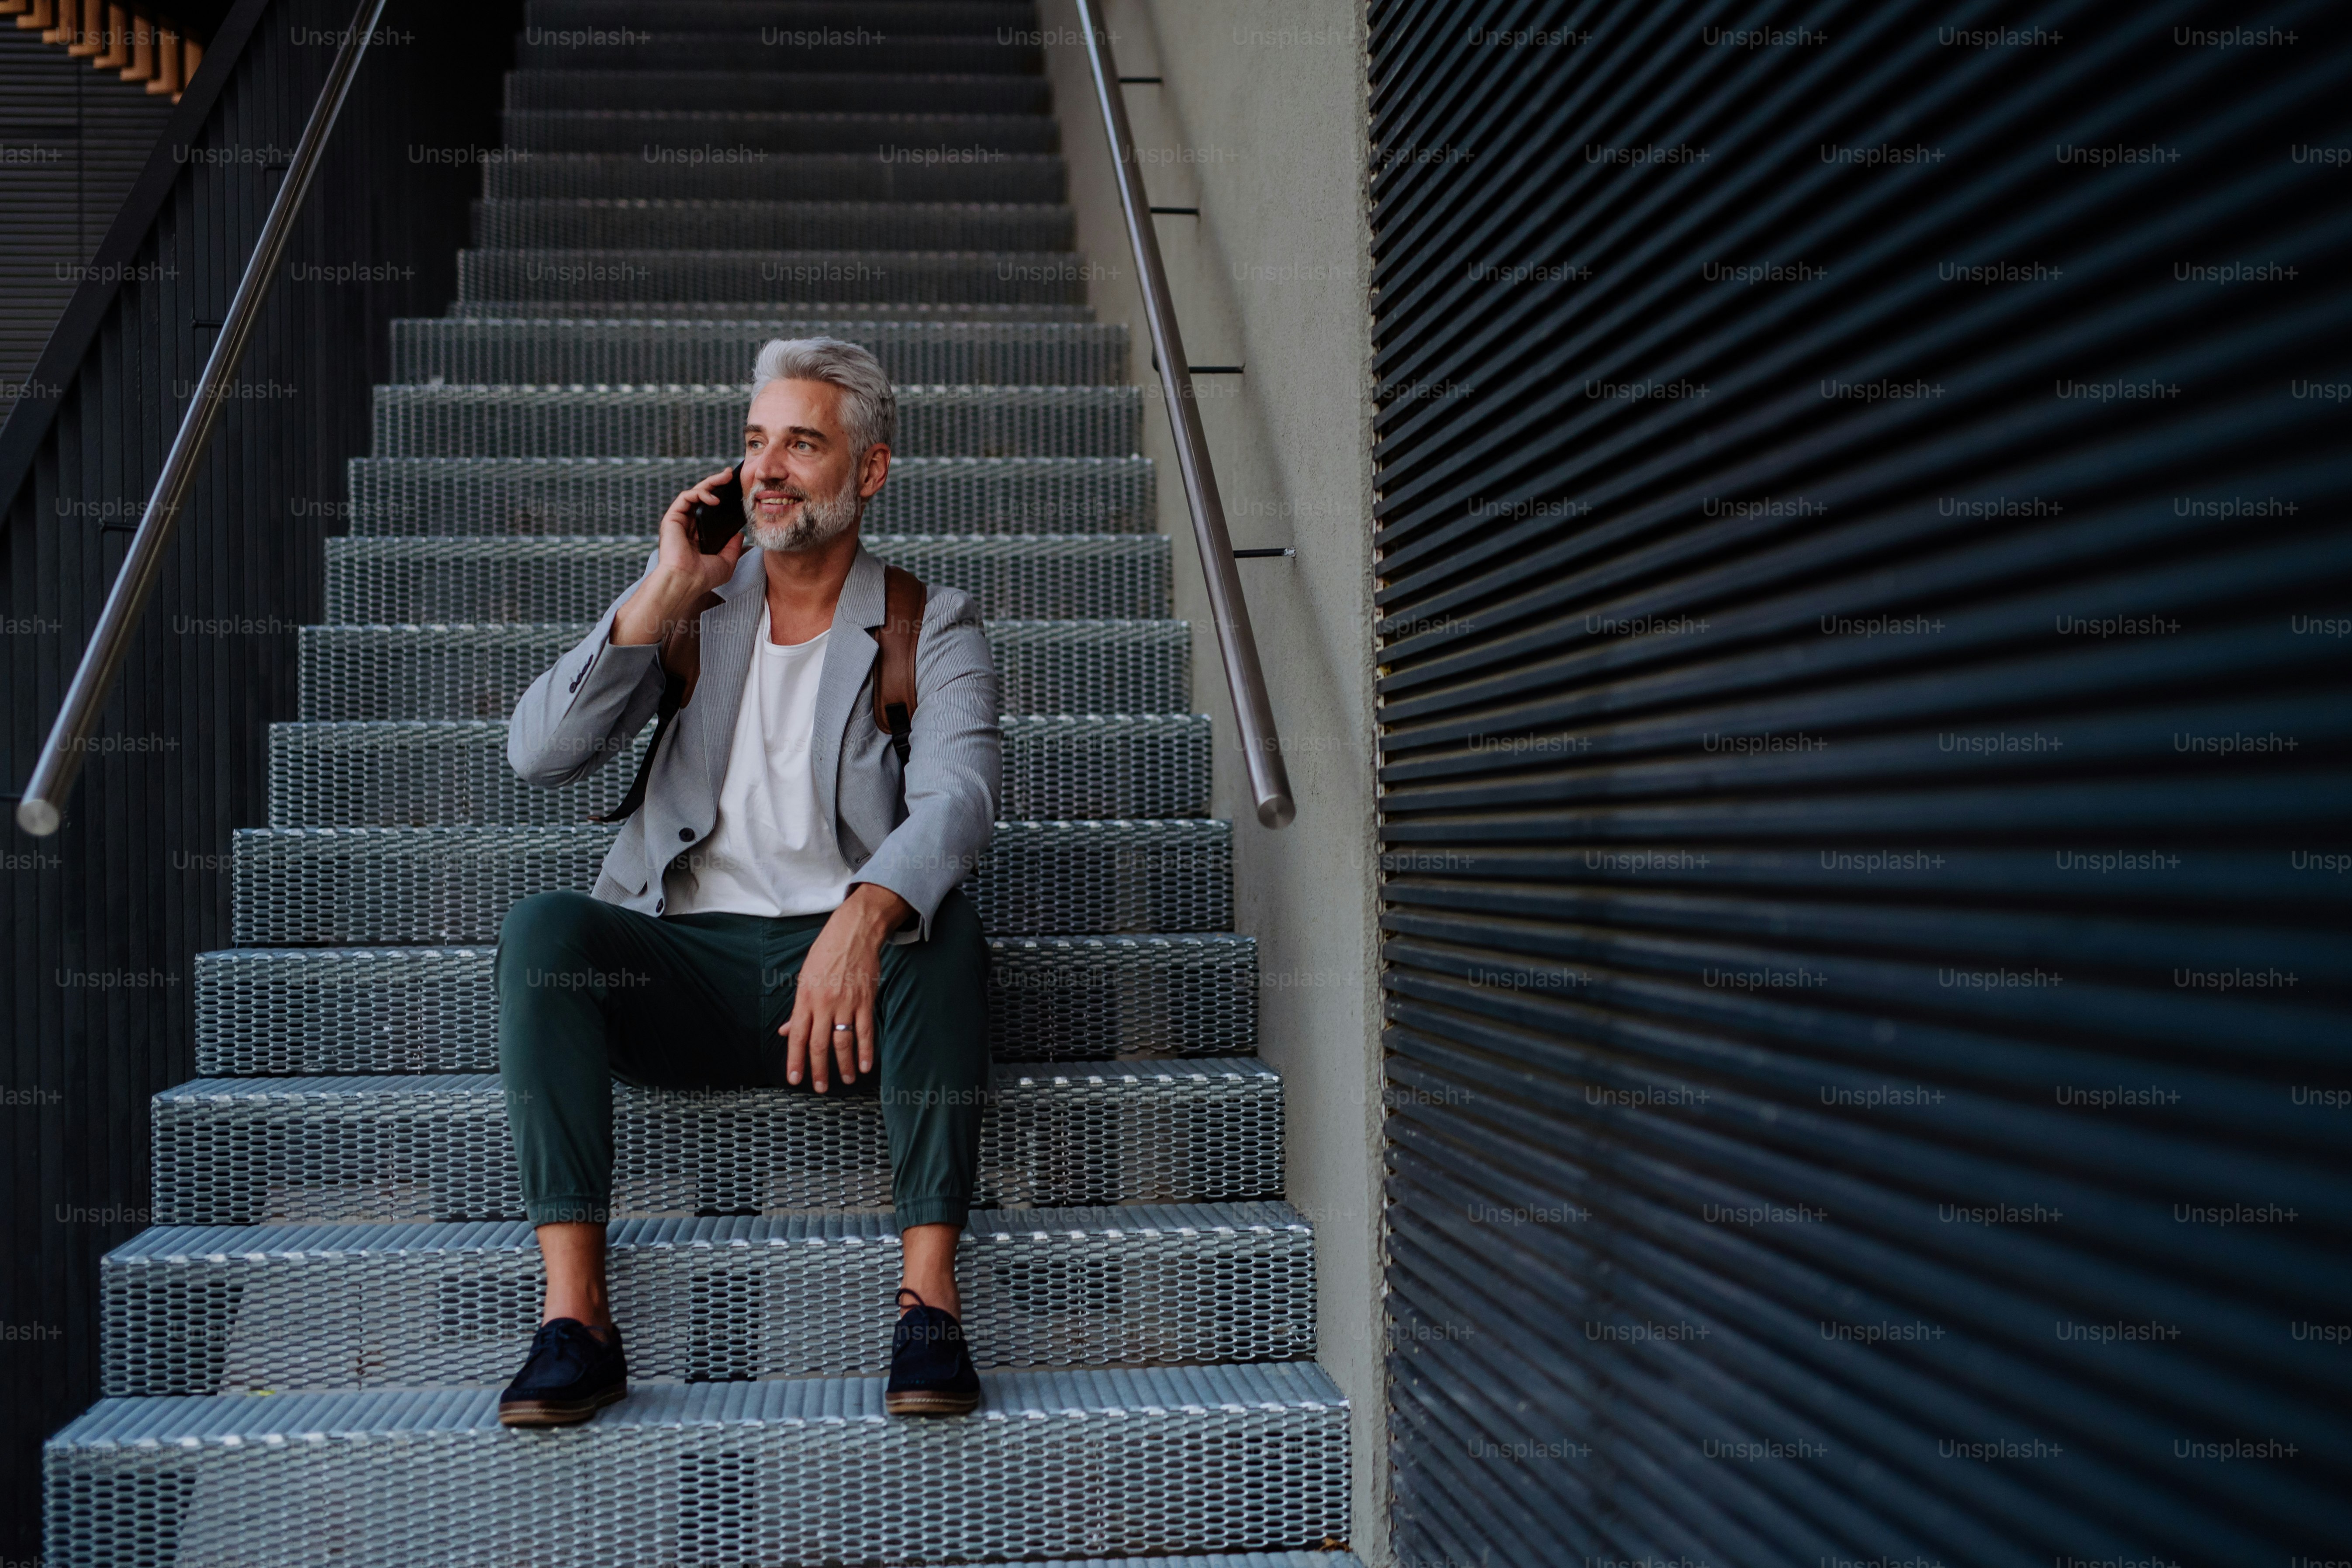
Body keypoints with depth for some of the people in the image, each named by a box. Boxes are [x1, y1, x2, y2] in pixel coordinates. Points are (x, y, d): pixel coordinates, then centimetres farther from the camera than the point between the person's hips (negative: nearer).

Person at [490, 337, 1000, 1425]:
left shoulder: (932, 629, 6)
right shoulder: (691, 611, 15)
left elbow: (958, 795, -15)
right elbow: (537, 754, 2)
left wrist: (864, 918, -36)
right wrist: (666, 592, -4)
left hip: (852, 975, -2)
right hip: (690, 964, 2)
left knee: (940, 922, -33)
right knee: (541, 929, -26)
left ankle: (928, 1296, -30)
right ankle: (574, 1318, -28)